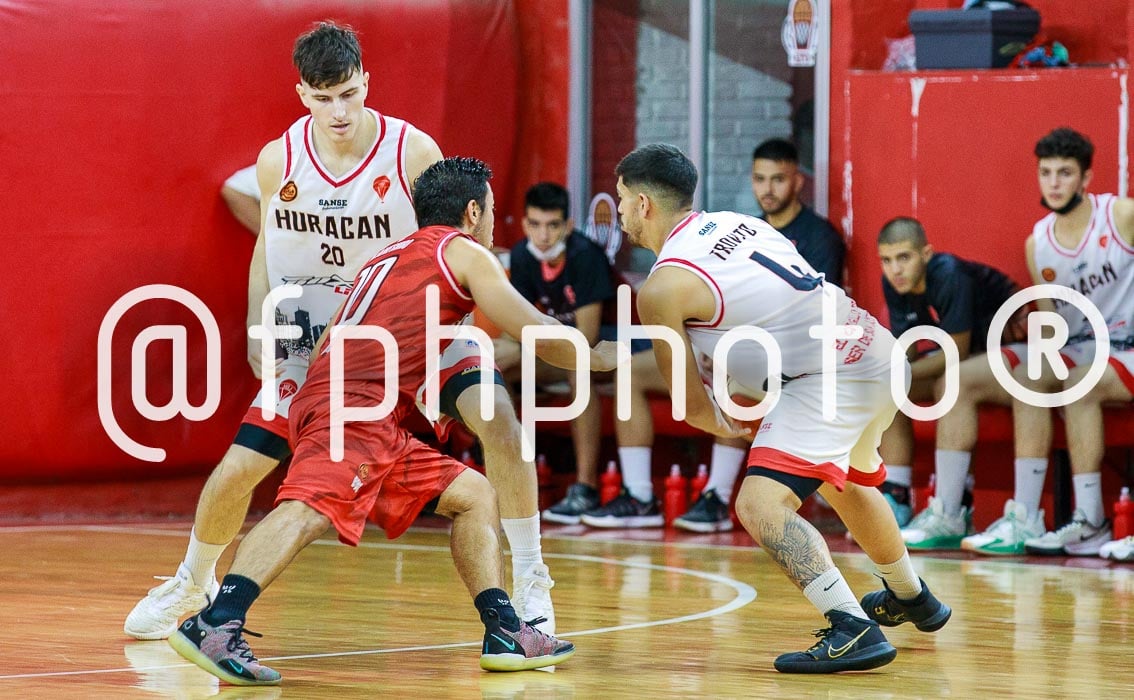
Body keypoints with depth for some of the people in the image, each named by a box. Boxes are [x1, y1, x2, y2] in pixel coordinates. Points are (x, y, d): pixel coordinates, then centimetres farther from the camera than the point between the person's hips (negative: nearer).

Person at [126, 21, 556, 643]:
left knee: (496, 423, -24)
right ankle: (192, 583, 27)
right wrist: (257, 330, 0)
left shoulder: (413, 153, -20)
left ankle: (530, 584, -9)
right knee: (238, 467, -3)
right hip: (318, 335, 2)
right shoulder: (278, 161, -11)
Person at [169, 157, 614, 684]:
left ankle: (506, 635, 10)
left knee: (475, 496, 17)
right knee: (311, 506, -31)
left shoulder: (388, 258, 33)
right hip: (357, 404, -9)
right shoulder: (464, 251, 11)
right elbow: (537, 336, 11)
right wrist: (597, 357, 28)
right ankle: (215, 625, -50)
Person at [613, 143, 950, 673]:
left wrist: (730, 427, 22)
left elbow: (691, 402, 2)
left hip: (833, 379, -10)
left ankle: (854, 630, -27)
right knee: (846, 483, 34)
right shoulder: (733, 222, 16)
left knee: (761, 505, -16)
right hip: (875, 351, 10)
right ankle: (911, 599, 57)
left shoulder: (662, 286, -7)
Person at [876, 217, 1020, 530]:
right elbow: (905, 349, -3)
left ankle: (950, 513, -31)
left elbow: (957, 351, -28)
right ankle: (895, 501, -2)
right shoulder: (894, 284, -7)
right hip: (964, 349, 9)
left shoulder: (949, 275, -30)